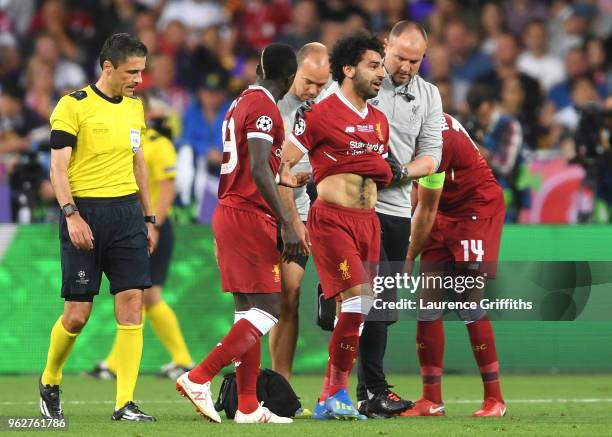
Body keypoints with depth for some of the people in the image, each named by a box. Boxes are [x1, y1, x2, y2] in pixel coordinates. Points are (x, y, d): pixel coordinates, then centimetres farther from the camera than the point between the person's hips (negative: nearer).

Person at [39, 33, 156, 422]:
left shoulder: (135, 106, 13)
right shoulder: (74, 105, -6)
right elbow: (58, 166, -9)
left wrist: (149, 218, 19)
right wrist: (71, 215, -20)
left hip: (127, 213, 5)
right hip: (85, 212, -5)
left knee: (132, 303, -6)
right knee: (78, 313, -3)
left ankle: (126, 404, -5)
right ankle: (49, 383, 24)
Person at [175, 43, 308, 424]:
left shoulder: (241, 104, 17)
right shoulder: (264, 108, -12)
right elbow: (259, 170, -21)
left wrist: (283, 178, 37)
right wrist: (287, 225, -22)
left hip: (229, 211, 10)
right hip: (250, 217, -10)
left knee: (248, 312, 9)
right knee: (268, 310, -9)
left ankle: (248, 406, 8)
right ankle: (199, 378, -15)